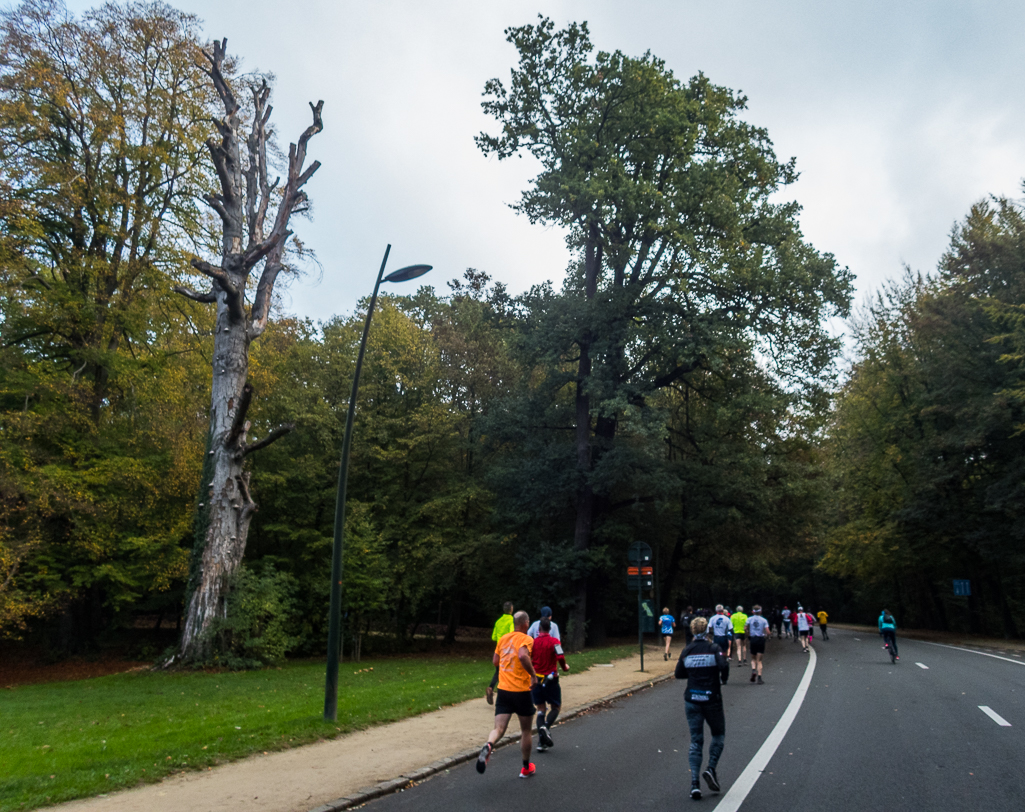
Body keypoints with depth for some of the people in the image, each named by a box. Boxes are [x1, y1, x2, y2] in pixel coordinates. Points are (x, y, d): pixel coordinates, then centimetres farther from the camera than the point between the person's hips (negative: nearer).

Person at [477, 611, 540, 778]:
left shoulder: (503, 638, 9)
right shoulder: (526, 639, -10)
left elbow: (495, 661, 16)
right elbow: (523, 656, -29)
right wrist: (533, 675, -19)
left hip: (503, 690, 4)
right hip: (521, 691, -4)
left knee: (498, 729, -1)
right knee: (526, 730, 15)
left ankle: (488, 746, -34)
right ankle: (526, 769, 27)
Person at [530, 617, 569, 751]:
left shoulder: (533, 642, 2)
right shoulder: (554, 641, -7)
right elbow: (560, 657, -19)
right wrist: (564, 667, 1)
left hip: (535, 679, 3)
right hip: (550, 679, -3)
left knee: (541, 709, 10)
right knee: (556, 707, 12)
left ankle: (541, 741, -1)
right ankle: (546, 727, -15)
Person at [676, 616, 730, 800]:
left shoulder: (686, 651, 2)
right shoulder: (713, 648, -8)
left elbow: (678, 674, 6)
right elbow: (723, 665, -23)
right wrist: (724, 679, -4)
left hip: (692, 700, 3)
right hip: (712, 699, -2)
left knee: (695, 741, 7)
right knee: (718, 736, 19)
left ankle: (694, 783, -2)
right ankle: (711, 769, 1)